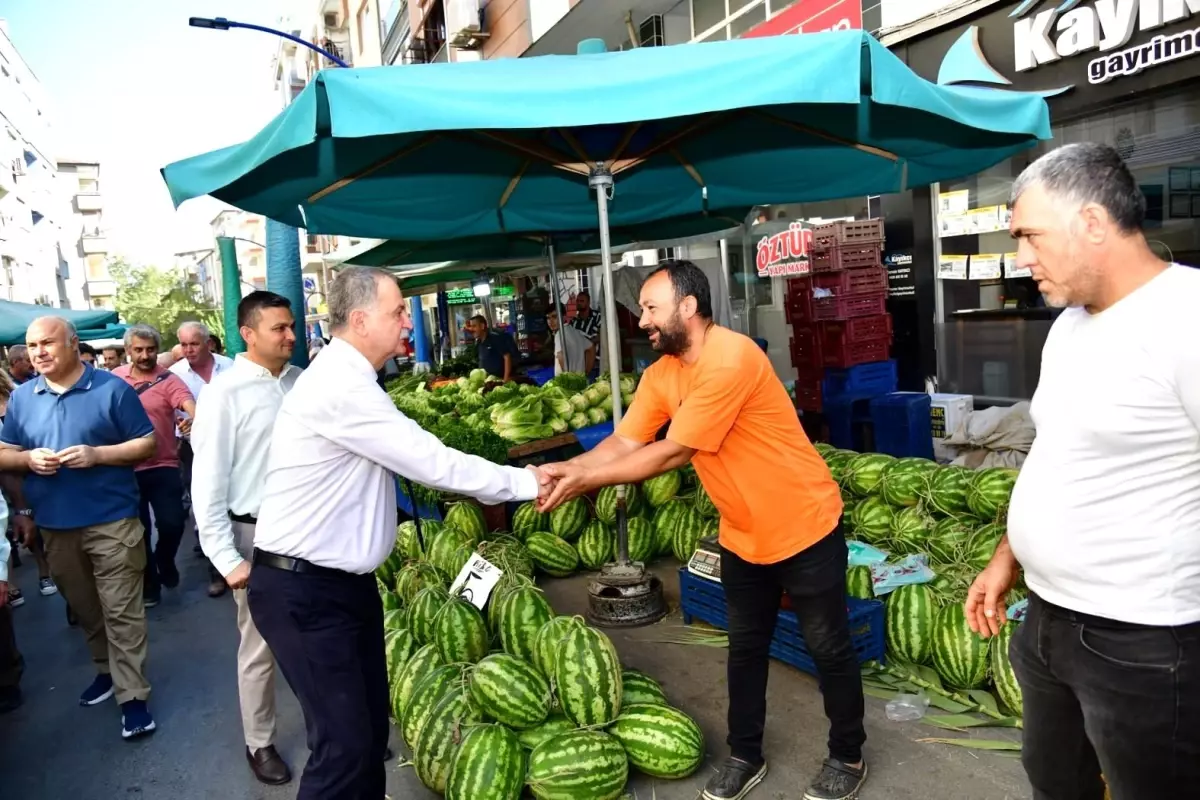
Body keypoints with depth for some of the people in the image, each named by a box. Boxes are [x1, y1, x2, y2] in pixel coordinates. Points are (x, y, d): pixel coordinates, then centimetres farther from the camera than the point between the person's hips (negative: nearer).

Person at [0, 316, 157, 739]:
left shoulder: (112, 389, -6)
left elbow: (148, 444, -5)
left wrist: (97, 454, -19)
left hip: (112, 522, -5)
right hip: (55, 526, 5)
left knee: (121, 612, -1)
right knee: (85, 609, 19)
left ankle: (132, 696, 6)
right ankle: (108, 670, 37)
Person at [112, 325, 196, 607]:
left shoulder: (168, 380, -11)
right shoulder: (114, 377, 2)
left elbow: (190, 405, -29)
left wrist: (193, 420, -52)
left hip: (162, 465, -3)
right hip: (126, 468, 3)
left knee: (172, 523, -8)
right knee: (138, 529, 11)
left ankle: (164, 560, 25)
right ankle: (148, 582, 27)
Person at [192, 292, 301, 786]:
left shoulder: (302, 381, -2)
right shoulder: (225, 394, -13)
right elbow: (208, 482, -11)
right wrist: (227, 558, -12)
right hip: (258, 534, -4)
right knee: (260, 648, 11)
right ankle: (259, 743, 32)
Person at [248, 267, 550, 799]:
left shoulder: (347, 380, 11)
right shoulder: (340, 387, -22)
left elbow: (414, 459, 10)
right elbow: (431, 462, -22)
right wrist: (523, 483, -12)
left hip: (346, 580, 10)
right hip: (303, 591, -10)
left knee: (372, 724, 15)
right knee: (345, 742, -5)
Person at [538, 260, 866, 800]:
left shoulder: (731, 359, -29)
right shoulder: (660, 374, -2)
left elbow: (673, 453, -29)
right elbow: (624, 442, -5)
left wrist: (585, 481, -25)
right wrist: (565, 468, -20)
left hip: (804, 529, -7)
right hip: (742, 536, 7)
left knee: (828, 649, 11)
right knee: (745, 648, 18)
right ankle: (745, 756, 36)